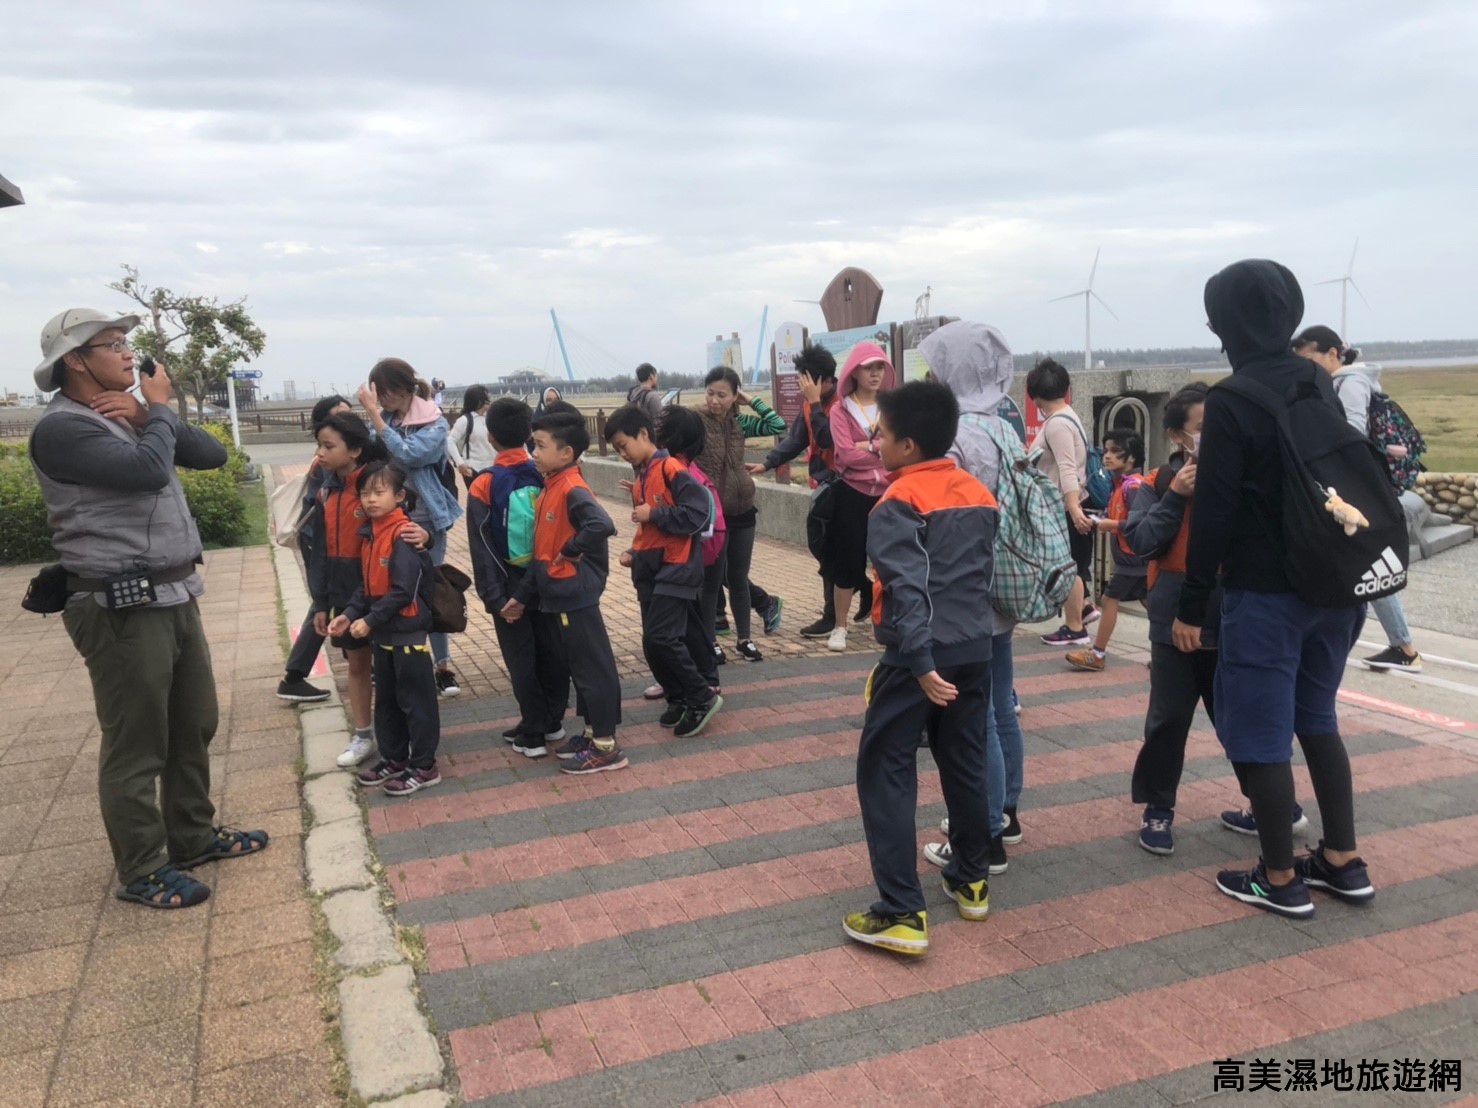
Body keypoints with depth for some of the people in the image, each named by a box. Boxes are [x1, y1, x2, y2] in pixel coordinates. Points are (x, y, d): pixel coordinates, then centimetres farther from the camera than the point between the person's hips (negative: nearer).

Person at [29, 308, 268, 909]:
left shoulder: (133, 417, 14)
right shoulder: (61, 429, -13)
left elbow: (214, 454, 10)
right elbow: (149, 470, -27)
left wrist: (149, 416, -4)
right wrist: (159, 408, -8)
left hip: (176, 597, 9)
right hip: (123, 610, -9)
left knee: (195, 727, 19)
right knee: (136, 746, 1)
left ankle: (193, 835, 35)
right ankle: (141, 872, 15)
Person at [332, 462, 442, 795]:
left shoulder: (404, 534, -18)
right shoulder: (370, 534, 9)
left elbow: (404, 591, -22)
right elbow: (367, 585, 14)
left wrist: (370, 620, -19)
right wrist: (350, 614, 1)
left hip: (408, 633, -9)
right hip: (382, 633, 9)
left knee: (416, 701, 3)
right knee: (385, 700, 19)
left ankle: (424, 767, 14)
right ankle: (394, 758, 34)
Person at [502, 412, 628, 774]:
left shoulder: (573, 490, -17)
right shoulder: (550, 489, 11)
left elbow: (602, 525, -37)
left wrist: (572, 550, -21)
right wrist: (523, 595, 16)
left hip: (575, 598, -10)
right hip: (554, 598, 10)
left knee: (592, 669, 0)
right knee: (573, 667, 18)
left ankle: (606, 747, 10)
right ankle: (592, 732, 31)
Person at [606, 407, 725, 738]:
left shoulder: (672, 470, -12)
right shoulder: (640, 478, 14)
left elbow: (698, 513, -20)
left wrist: (654, 513, -16)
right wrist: (634, 553, 9)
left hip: (676, 567, -9)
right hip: (650, 569, 9)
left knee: (661, 638, -16)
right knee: (652, 643, 9)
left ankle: (702, 698, -1)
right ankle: (679, 699, 24)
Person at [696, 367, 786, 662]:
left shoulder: (739, 422, 4)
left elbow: (778, 425, -1)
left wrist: (751, 400, -1)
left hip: (742, 512, 4)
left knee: (738, 577, 13)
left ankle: (744, 639, 25)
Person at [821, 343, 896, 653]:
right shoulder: (841, 409, -2)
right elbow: (846, 454, -13)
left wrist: (865, 445, -13)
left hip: (889, 494, 3)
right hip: (853, 495, -2)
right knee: (848, 561, 3)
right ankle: (840, 627, 16)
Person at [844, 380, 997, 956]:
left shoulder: (899, 503, -14)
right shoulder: (980, 495, 9)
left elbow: (908, 590, -22)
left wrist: (921, 665, -24)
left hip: (919, 658, -7)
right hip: (975, 651, 7)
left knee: (885, 774, 1)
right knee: (965, 766, 19)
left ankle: (902, 914, -1)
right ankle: (972, 883, 33)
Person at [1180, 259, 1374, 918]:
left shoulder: (1232, 402, -15)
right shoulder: (1322, 386, 7)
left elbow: (1214, 511, -15)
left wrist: (1191, 606, -9)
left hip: (1265, 592, -7)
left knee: (1259, 732, 4)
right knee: (1317, 718, 20)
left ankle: (1281, 880, 14)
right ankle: (1343, 863, 27)